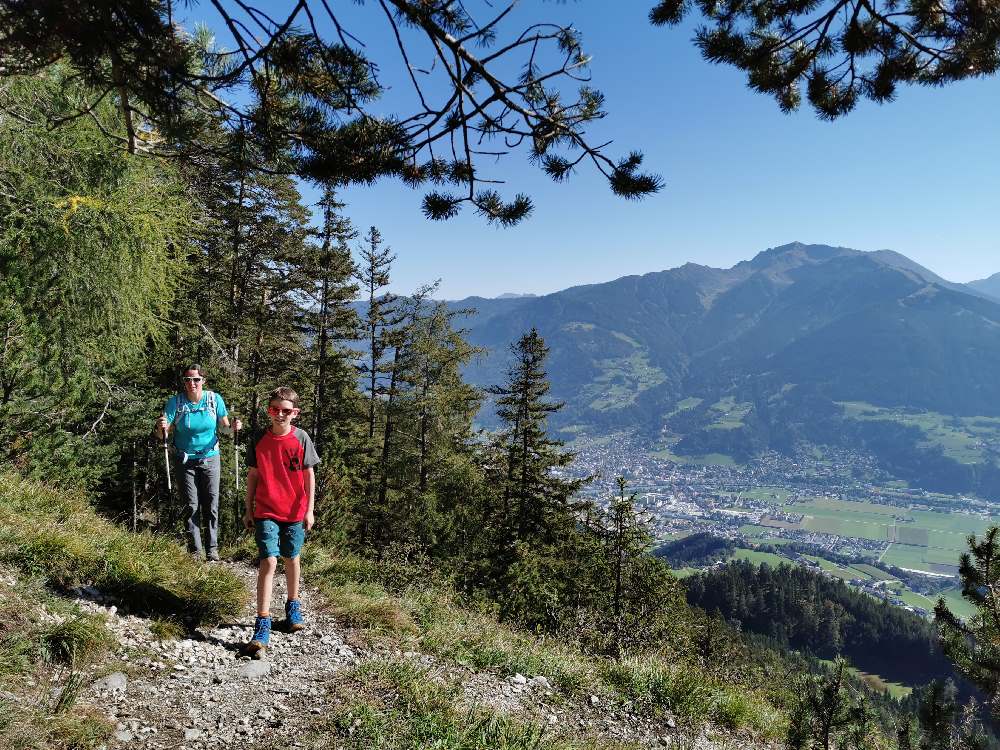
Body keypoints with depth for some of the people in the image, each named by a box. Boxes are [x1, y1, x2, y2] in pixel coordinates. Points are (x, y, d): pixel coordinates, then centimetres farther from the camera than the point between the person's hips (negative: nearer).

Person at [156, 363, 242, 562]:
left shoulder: (214, 399, -7)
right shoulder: (175, 402, -8)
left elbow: (224, 428, 0)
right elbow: (164, 434, -11)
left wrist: (233, 427, -23)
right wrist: (161, 428, -34)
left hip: (210, 458, 0)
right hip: (185, 461, 0)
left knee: (211, 506, 1)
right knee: (191, 506, 2)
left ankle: (213, 549, 11)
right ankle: (195, 550, 12)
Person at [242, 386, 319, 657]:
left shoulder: (301, 438, -5)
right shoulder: (259, 440, -2)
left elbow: (309, 475, -1)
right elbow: (253, 476, 5)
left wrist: (310, 510, -3)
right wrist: (248, 510, 7)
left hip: (295, 512, 1)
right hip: (265, 512, -1)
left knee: (291, 559, 15)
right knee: (268, 563, -10)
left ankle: (293, 606, 36)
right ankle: (262, 625, -8)